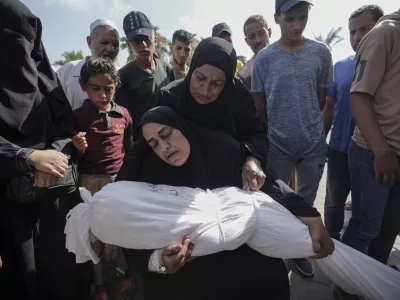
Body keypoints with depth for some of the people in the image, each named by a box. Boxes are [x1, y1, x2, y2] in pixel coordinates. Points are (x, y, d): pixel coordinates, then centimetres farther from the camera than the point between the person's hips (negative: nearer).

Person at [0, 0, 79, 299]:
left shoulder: (45, 76, 9)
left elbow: (67, 125, 5)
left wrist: (54, 154, -13)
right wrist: (30, 157, -21)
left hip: (57, 187, 3)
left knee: (61, 264, 8)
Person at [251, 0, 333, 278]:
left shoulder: (321, 52, -1)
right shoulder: (264, 58, -4)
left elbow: (321, 100, 5)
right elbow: (260, 107, 1)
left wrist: (306, 126, 5)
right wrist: (277, 130, 3)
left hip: (314, 144, 2)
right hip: (277, 145, -1)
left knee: (305, 204, 16)